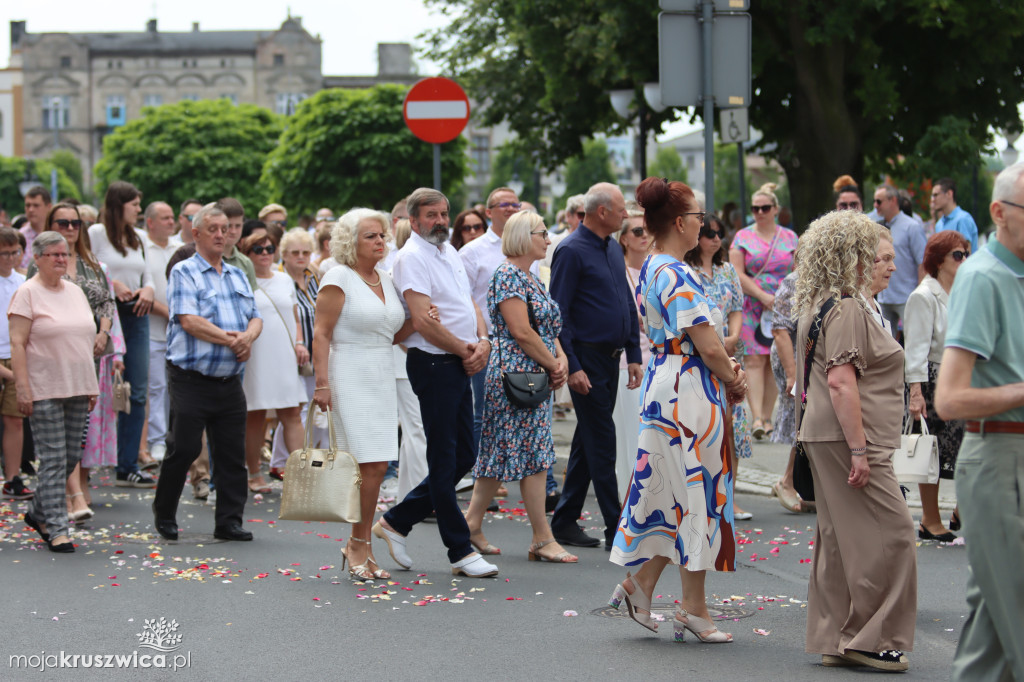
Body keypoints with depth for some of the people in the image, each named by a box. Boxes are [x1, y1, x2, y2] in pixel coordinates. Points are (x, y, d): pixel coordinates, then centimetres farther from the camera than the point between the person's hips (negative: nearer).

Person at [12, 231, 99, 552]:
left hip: (76, 390, 7)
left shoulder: (75, 291, 15)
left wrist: (91, 386, 15)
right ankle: (57, 529, -2)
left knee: (71, 457, 9)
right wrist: (22, 389, -17)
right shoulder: (27, 293, -6)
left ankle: (38, 512, 27)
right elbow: (17, 344, -10)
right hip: (44, 391, -7)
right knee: (53, 460, -6)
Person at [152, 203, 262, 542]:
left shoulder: (237, 275, 18)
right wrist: (231, 340, -14)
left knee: (232, 454, 4)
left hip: (230, 382, 6)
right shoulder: (184, 272, -3)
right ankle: (164, 514, 15)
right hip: (192, 379, -6)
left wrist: (248, 336, -10)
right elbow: (189, 321, -14)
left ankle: (229, 521, 10)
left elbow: (255, 317, 13)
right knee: (184, 448, -3)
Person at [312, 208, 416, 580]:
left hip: (383, 378, 7)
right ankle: (358, 544, 0)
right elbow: (322, 333, -10)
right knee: (370, 464, -12)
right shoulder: (339, 277, -6)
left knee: (376, 466, 4)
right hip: (351, 378, -7)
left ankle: (359, 546, 13)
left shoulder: (386, 280, 15)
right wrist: (322, 382, -17)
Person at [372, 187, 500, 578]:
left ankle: (396, 521, 22)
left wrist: (483, 341, -1)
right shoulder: (412, 257, -12)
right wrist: (465, 350, -10)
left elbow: (469, 304, 19)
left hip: (460, 368, 9)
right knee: (444, 461, -3)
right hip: (433, 365, -9)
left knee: (463, 457, 12)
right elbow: (423, 320, -19)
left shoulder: (450, 253, 16)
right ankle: (460, 552, 1)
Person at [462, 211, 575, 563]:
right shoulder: (508, 275, -13)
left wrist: (561, 358, 2)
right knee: (534, 454, -7)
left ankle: (471, 524, 14)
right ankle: (543, 539, -4)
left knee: (500, 453, 10)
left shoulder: (530, 277, 18)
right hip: (515, 372, -10)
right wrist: (553, 365, -11)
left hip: (534, 376, 10)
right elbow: (521, 332, -19)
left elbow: (548, 326, 19)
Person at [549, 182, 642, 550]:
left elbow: (628, 305, 20)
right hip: (587, 359, -8)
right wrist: (571, 366, -18)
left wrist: (634, 354, 14)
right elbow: (558, 314, -14)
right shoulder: (571, 251, -12)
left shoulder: (614, 248, 14)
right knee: (601, 442, -7)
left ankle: (565, 521, 19)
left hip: (611, 358, 8)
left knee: (588, 441, 12)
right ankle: (615, 530, -5)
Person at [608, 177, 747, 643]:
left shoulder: (649, 269, 12)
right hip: (690, 392, -10)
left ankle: (640, 584, 18)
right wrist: (734, 381, -2)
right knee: (695, 493, -1)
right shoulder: (677, 275, -19)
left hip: (663, 383, 10)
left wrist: (727, 369, 7)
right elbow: (708, 345, -20)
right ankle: (694, 608, 6)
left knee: (673, 492, 15)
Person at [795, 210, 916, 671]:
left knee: (841, 538, 11)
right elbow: (841, 381, -23)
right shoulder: (847, 309, -15)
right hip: (846, 438, -11)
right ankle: (867, 638, -6)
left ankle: (835, 641, 15)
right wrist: (859, 451, -24)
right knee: (890, 532, -9)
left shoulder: (827, 306, 18)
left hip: (829, 439, 11)